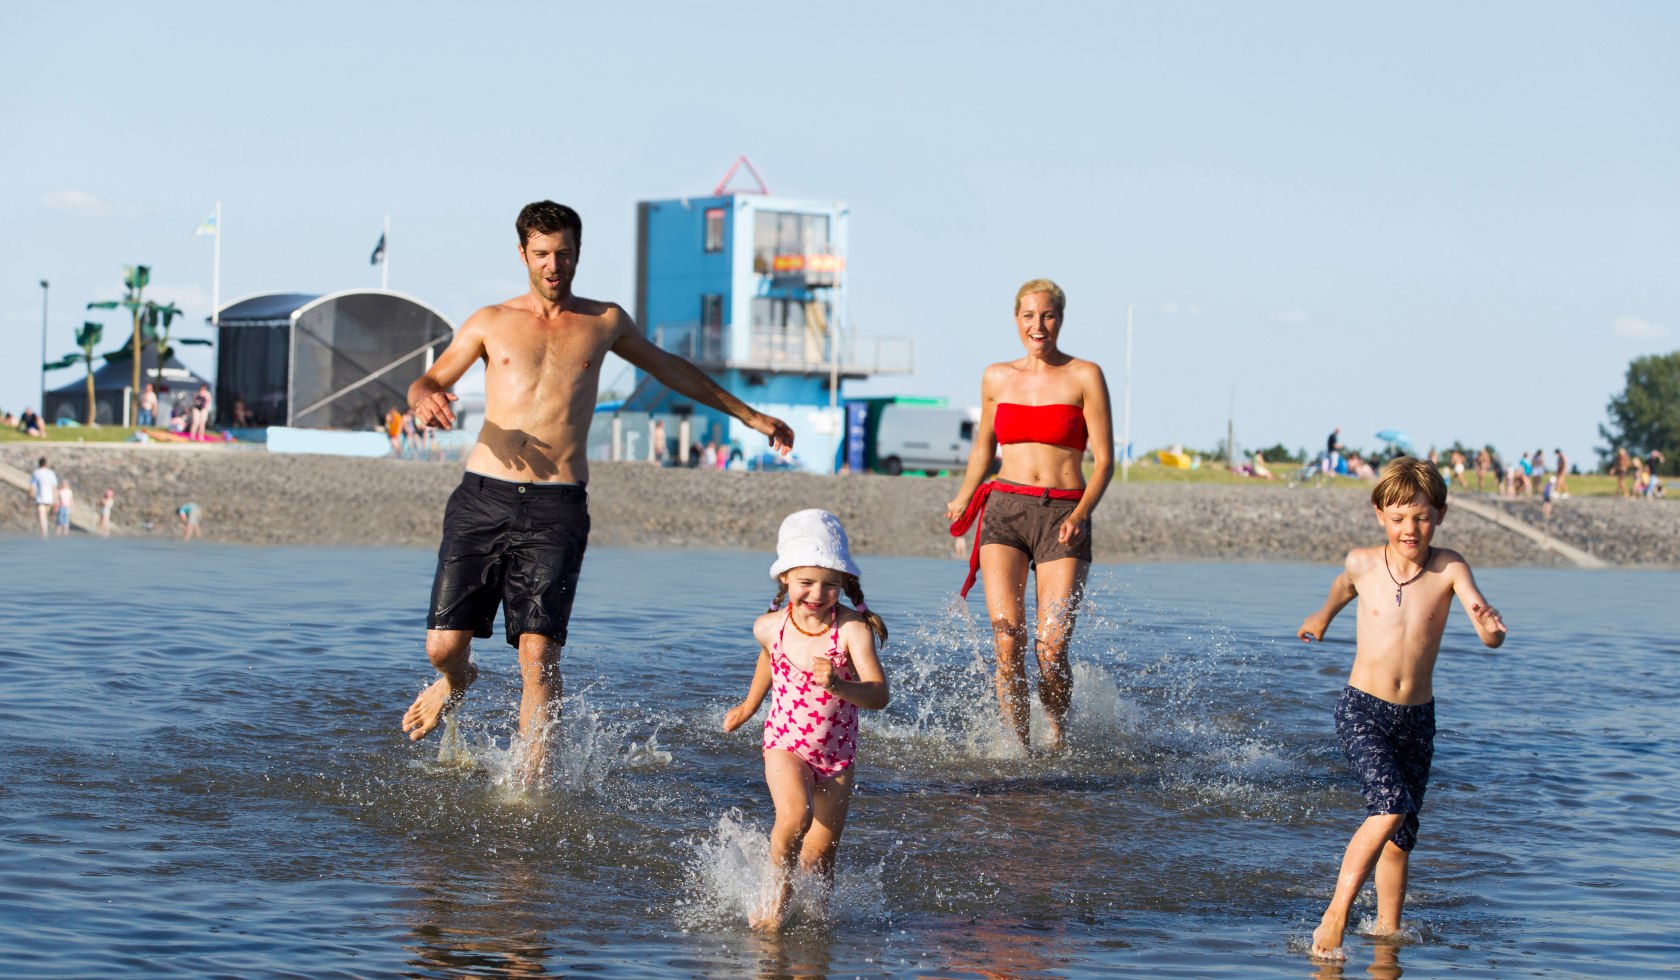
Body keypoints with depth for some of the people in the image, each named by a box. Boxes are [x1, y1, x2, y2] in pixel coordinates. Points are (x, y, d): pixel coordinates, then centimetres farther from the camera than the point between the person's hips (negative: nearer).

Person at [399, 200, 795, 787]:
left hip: (556, 510, 0)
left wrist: (749, 415, 37)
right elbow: (428, 381, 14)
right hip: (483, 497, 0)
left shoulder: (605, 322, 16)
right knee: (442, 646, -3)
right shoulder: (491, 322, 12)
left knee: (539, 656, -13)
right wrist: (425, 400, -12)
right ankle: (456, 681, 34)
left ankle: (527, 788, -5)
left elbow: (668, 368, 31)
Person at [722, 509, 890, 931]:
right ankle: (778, 891, -5)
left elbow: (880, 695, -27)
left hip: (837, 754, 0)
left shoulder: (852, 628, -18)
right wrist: (749, 704, 34)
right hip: (785, 743, 0)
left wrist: (838, 686, -46)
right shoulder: (770, 626, -7)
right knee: (796, 816, -28)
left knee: (819, 857, 3)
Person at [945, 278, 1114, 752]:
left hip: (1063, 515, -2)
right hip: (1004, 510, 2)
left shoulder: (1084, 377, 2)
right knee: (1007, 638, -15)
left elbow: (1104, 460, -1)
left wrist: (1081, 514, -15)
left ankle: (1056, 737, 17)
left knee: (1051, 650, -10)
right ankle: (1019, 746, -7)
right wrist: (963, 498, 19)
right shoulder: (997, 379, 12)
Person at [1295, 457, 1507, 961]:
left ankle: (1387, 929, 27)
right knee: (1391, 804, -23)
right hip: (1361, 711, -2)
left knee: (1401, 835, 10)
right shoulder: (1362, 563, -8)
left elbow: (1492, 639, -20)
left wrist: (1491, 626, -43)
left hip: (1417, 718, 2)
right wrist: (1323, 616, 38)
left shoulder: (1449, 568, -10)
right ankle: (1334, 918, -19)